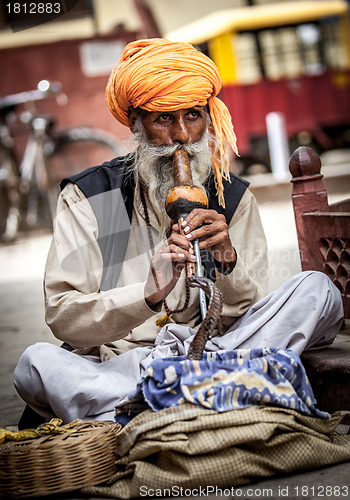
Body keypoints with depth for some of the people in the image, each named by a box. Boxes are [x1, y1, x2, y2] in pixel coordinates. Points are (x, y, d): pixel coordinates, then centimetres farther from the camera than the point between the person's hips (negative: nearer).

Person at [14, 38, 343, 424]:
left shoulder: (233, 199, 8)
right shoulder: (87, 196, 0)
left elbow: (253, 317, 3)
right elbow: (61, 316, -10)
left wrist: (228, 262, -18)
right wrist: (148, 294, -26)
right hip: (108, 365, -2)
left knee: (317, 289, -17)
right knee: (37, 362, -32)